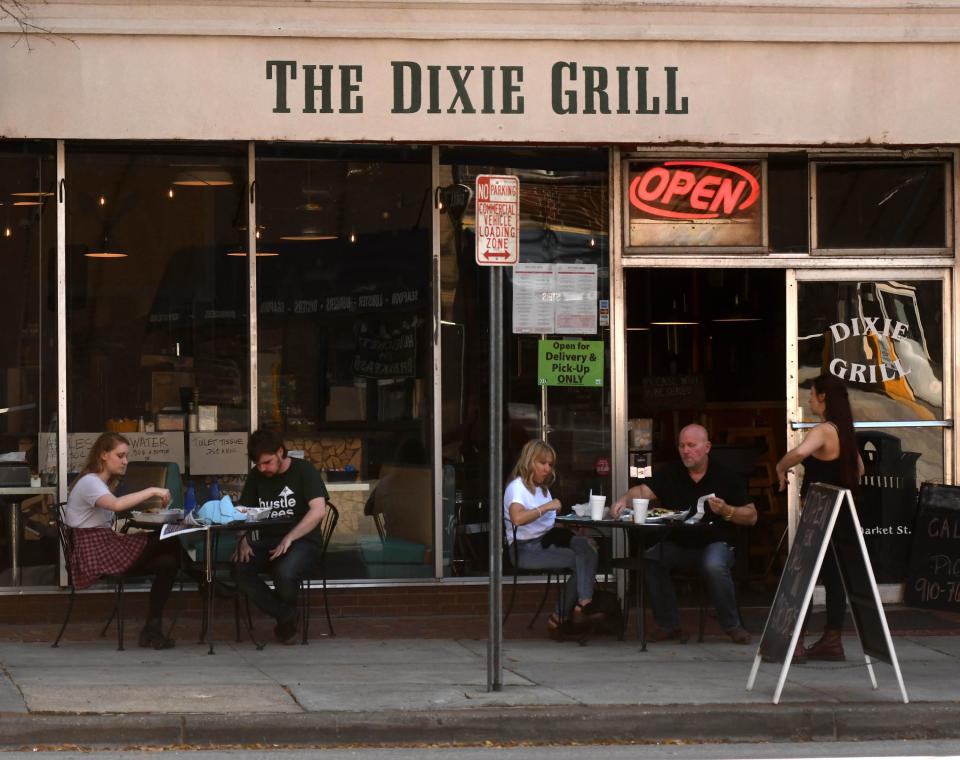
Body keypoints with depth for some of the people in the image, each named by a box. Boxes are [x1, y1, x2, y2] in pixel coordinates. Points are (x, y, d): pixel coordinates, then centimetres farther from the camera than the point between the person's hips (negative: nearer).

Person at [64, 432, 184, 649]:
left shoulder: (102, 483, 25)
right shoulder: (89, 482, -8)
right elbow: (116, 504, -30)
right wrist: (151, 492, -25)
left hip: (108, 547, 10)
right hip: (93, 555, -10)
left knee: (168, 562, -8)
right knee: (169, 544, -19)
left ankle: (152, 630, -5)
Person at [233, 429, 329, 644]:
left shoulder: (304, 471, -5)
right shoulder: (256, 476, 12)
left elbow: (318, 510, -17)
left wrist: (289, 539, -25)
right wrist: (243, 540, -9)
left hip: (303, 541, -5)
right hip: (267, 541, 5)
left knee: (284, 573, -37)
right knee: (240, 569, -26)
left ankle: (288, 613, 0)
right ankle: (286, 617, -12)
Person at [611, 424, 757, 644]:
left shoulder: (726, 477, 0)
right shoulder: (669, 474, 8)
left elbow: (751, 516, 0)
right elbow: (643, 491, -8)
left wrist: (726, 511, -18)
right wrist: (625, 499, -29)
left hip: (716, 543, -3)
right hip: (677, 544, 3)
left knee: (714, 566, -36)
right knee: (650, 558, -23)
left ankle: (732, 626, -13)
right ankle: (668, 625, -7)